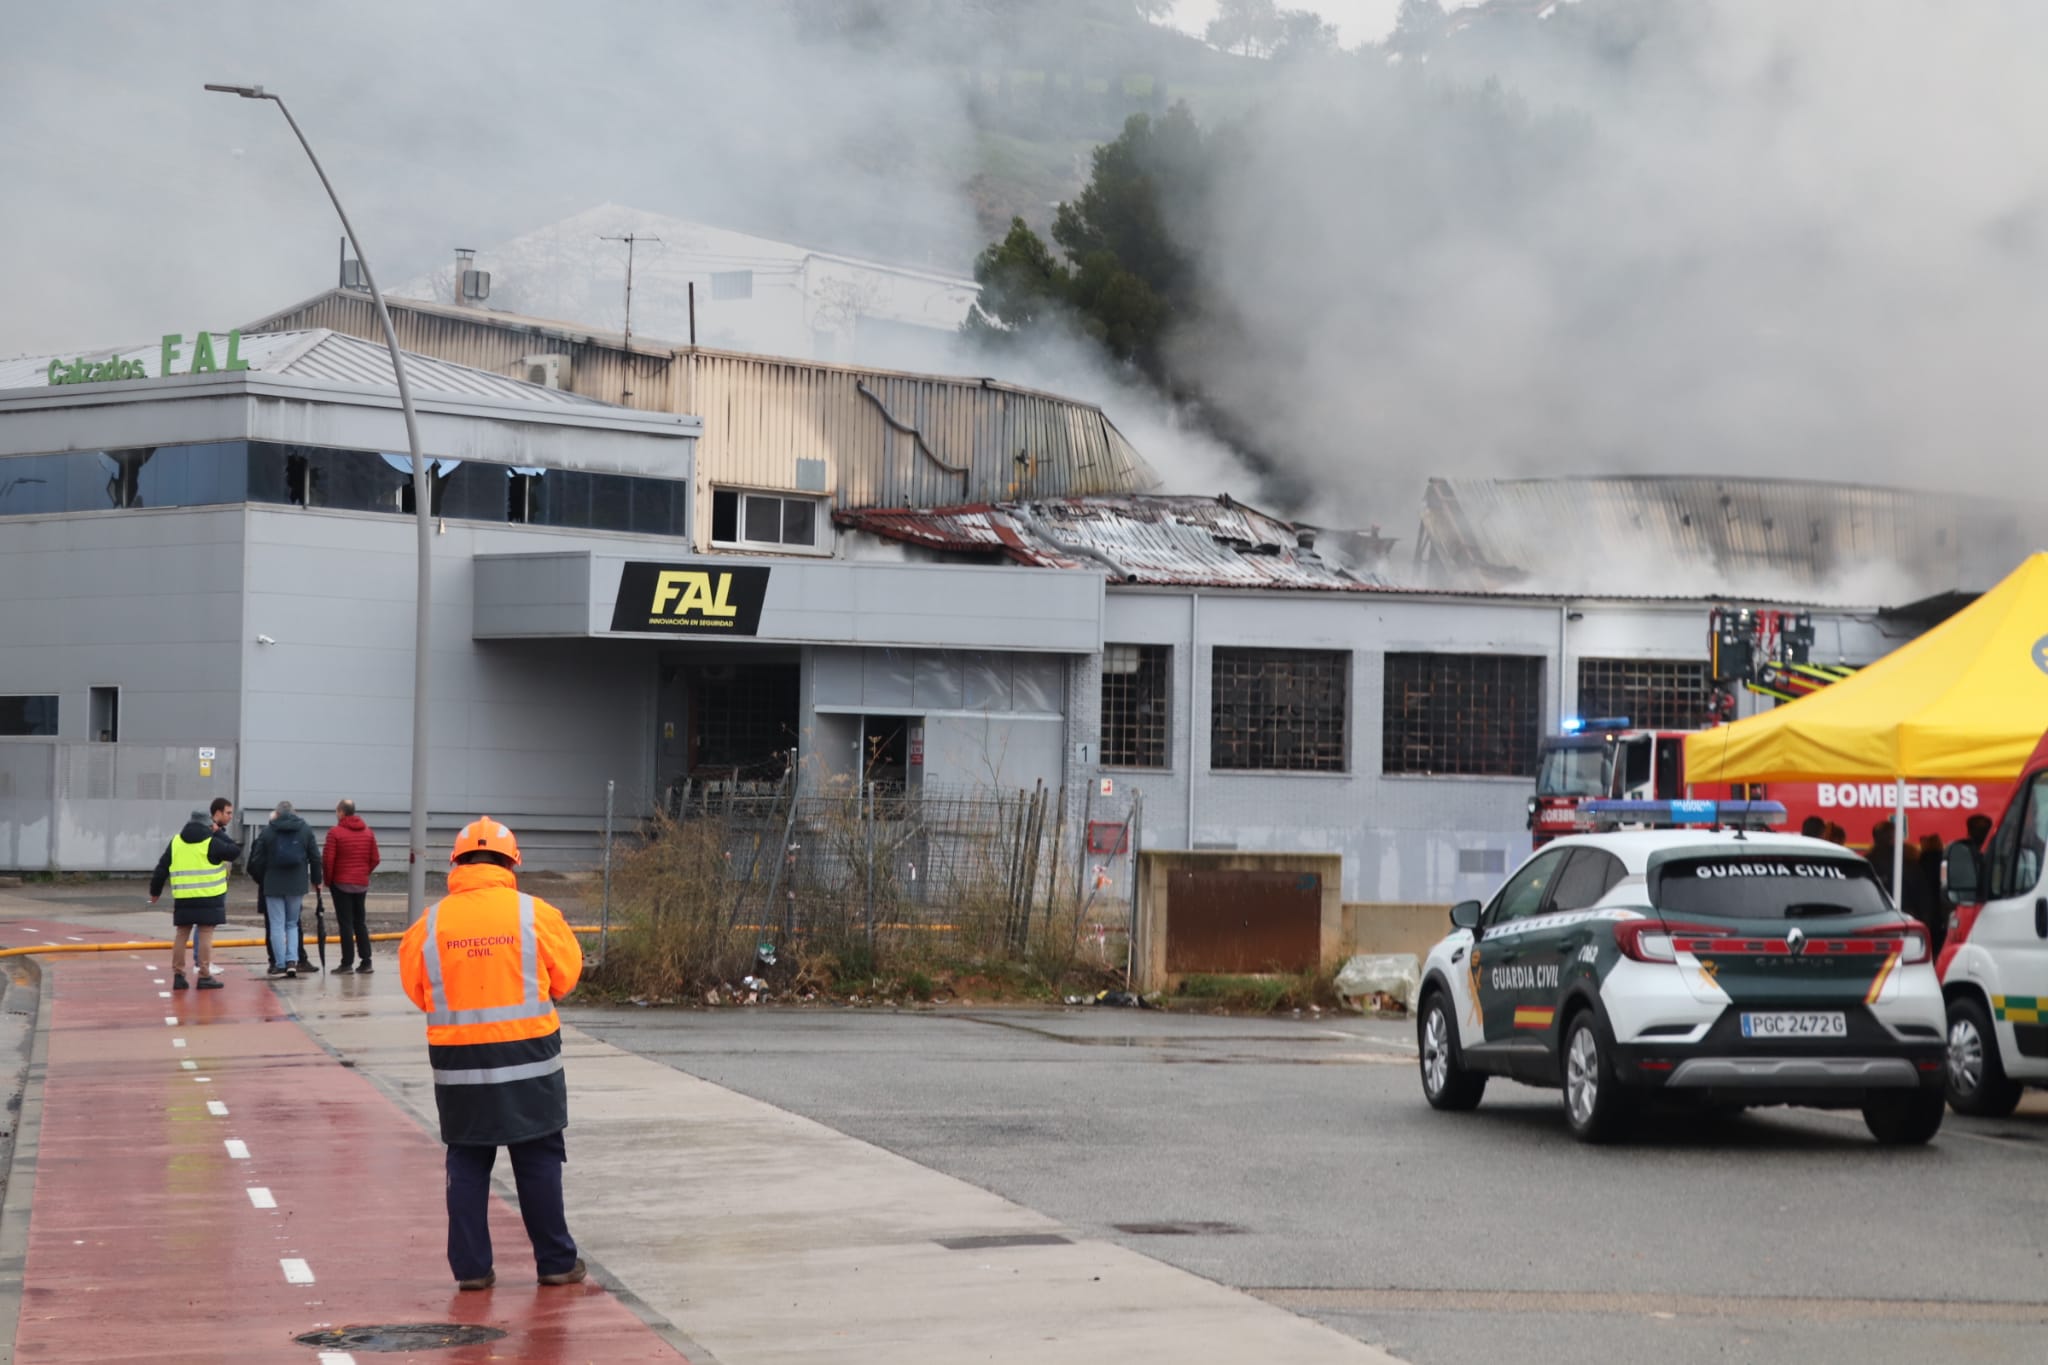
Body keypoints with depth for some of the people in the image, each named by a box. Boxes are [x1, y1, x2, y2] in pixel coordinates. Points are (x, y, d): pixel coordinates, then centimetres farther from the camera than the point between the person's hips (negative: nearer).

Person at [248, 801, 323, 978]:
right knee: (293, 924, 13)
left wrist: (261, 880, 12)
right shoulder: (305, 830, 3)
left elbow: (256, 860, -3)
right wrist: (316, 880, 18)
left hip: (273, 885, -2)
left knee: (277, 926, 4)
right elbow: (315, 857, 5)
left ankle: (280, 964, 1)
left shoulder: (267, 831, -2)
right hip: (297, 885, 2)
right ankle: (292, 960, -1)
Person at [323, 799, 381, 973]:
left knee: (345, 923, -2)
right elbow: (375, 859, 6)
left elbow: (327, 859, -12)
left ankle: (347, 962, -4)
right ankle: (365, 961, 9)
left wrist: (328, 880, 1)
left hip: (341, 884, -5)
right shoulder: (368, 832, 6)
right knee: (360, 922, 12)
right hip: (362, 884, 5)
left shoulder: (335, 833, -10)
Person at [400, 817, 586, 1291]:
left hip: (458, 1061, 1)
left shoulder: (429, 924, -4)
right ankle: (556, 1262, 15)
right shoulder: (536, 915, -8)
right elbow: (566, 975, 4)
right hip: (527, 1057, -1)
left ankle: (471, 1267, 11)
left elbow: (415, 988, 5)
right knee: (539, 1161, 9)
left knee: (466, 1164, 11)